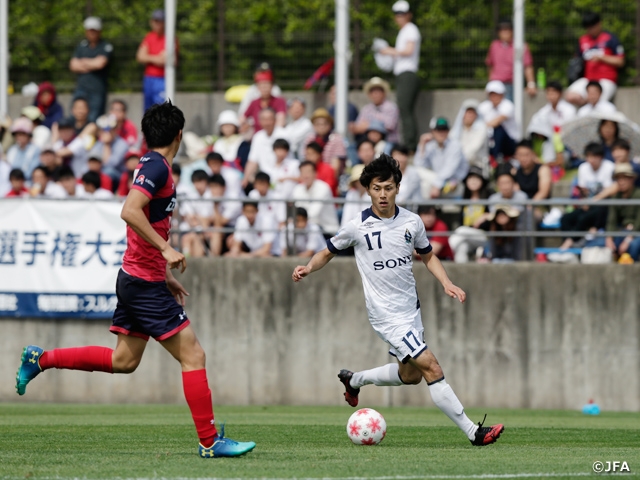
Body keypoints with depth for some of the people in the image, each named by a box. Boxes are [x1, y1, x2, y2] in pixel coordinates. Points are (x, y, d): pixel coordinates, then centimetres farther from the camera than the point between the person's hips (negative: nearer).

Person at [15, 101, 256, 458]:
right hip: (146, 283, -10)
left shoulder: (152, 166, 15)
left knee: (124, 360, 17)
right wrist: (166, 249, -28)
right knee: (192, 355, -7)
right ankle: (210, 442, -5)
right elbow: (130, 211, -30)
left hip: (137, 278, 10)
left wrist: (167, 276, 24)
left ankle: (42, 359, 19)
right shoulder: (157, 167, -16)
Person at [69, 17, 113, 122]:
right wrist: (92, 65, -5)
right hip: (81, 88, 4)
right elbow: (73, 66, 8)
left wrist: (84, 62, 4)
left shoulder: (106, 47, 1)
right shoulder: (82, 46, 15)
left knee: (94, 120, -8)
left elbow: (100, 63, -13)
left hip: (98, 89, -4)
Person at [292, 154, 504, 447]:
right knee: (432, 368, -14)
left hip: (411, 309, 6)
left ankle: (354, 380, 42)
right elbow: (328, 253, 4)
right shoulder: (357, 227, -10)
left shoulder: (412, 222, 0)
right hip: (387, 315, -6)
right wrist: (308, 268, -15)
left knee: (410, 374, 19)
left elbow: (427, 256, 16)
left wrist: (446, 283, 1)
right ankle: (473, 433, -13)